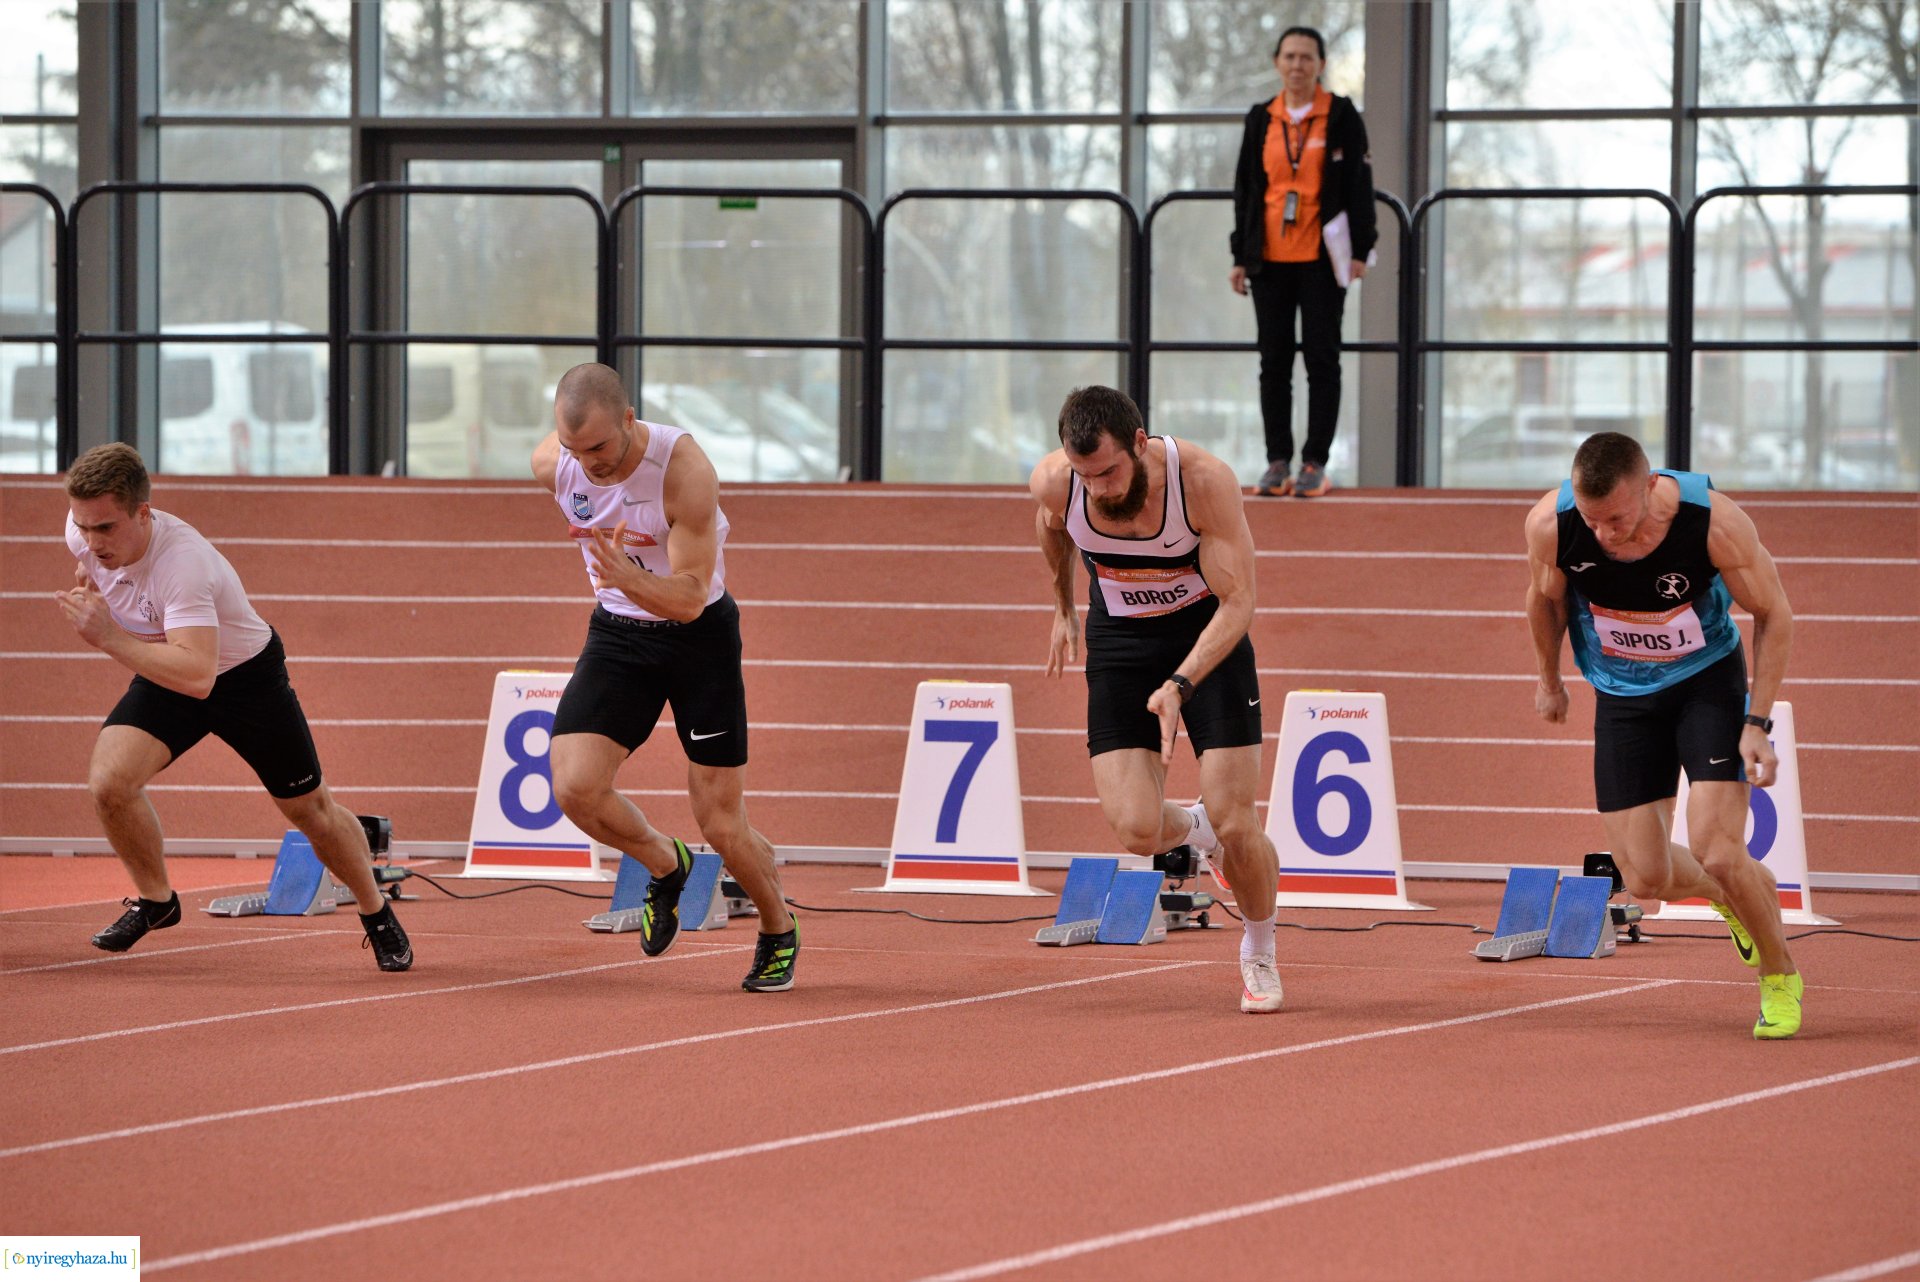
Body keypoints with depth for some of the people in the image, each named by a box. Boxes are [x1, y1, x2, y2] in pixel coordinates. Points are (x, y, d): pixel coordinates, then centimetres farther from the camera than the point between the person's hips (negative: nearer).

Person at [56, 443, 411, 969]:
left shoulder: (182, 562, -41)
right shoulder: (84, 533, -21)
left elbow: (197, 677, -51)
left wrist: (109, 638, -52)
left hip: (246, 675, -5)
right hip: (164, 676, 5)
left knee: (309, 808, 8)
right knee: (109, 782, -19)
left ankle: (378, 915, 33)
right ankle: (155, 901, 6)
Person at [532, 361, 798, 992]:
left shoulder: (685, 470, -28)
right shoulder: (550, 464, -14)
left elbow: (689, 597, -27)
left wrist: (630, 580, -47)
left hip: (698, 633, -4)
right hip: (617, 633, 4)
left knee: (722, 825, -3)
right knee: (574, 787, -18)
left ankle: (779, 932, 28)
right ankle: (665, 865, 14)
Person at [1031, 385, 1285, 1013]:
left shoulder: (1203, 479, -29)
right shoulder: (1054, 482, -21)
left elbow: (1237, 601, -26)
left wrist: (1180, 684, -39)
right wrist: (1063, 607, 21)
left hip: (1209, 635, -2)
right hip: (1119, 641, 2)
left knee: (1235, 826, -9)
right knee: (1137, 831, -15)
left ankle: (1259, 955, 21)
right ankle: (1192, 828, 24)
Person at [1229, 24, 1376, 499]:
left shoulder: (1341, 116, 0)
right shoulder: (1261, 119, 9)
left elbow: (1359, 184, -2)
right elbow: (1246, 187, 12)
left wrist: (1360, 250, -8)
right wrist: (1241, 256, 8)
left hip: (1321, 258, -3)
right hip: (1270, 258, 3)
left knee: (1322, 358, -1)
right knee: (1274, 360, 4)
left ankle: (1316, 464, 2)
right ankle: (1278, 462, 9)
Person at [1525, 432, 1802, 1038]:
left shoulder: (1713, 523, -29)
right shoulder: (1549, 526, -24)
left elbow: (1774, 614, -12)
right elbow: (1545, 600, 1)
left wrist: (1758, 722, -15)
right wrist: (1549, 680, 16)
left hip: (1708, 680, -3)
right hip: (1622, 695, 3)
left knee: (1718, 855, -17)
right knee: (1647, 880, -3)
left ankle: (1780, 976, 11)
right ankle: (1738, 894, 32)